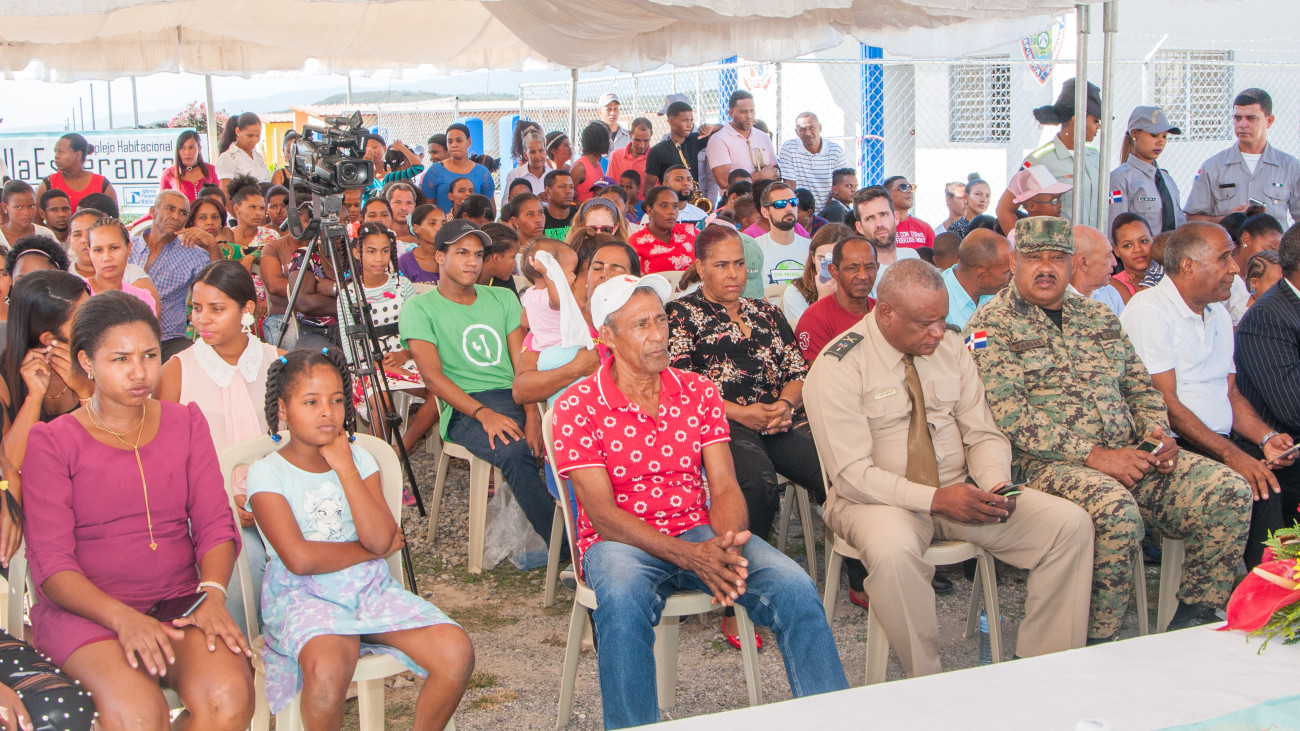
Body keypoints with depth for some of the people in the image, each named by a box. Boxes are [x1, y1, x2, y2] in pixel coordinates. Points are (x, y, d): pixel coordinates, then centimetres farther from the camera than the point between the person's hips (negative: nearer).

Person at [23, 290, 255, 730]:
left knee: (228, 696, -29)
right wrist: (121, 617, -22)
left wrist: (213, 594, -13)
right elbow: (51, 565, -5)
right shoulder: (52, 442, 2)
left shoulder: (185, 423, 14)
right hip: (86, 610, -3)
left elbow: (216, 526, 8)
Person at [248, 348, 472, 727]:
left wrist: (345, 468, -9)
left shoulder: (359, 459, 8)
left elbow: (380, 538, -8)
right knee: (328, 668, -37)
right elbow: (299, 558, -16)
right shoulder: (267, 474, -4)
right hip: (304, 596, -4)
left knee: (456, 652, -18)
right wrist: (371, 550, -5)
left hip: (370, 588, 4)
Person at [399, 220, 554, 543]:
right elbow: (433, 376, -3)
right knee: (514, 451, -37)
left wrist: (533, 415, -9)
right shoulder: (419, 309, 9)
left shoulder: (503, 299, 22)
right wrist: (484, 413, -18)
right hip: (464, 408, -4)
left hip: (517, 397, 4)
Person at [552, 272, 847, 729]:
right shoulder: (577, 407, -4)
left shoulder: (699, 392, 9)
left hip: (700, 533, 3)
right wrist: (689, 555, -22)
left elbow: (725, 488, 3)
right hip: (620, 541, -3)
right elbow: (601, 513, -11)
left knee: (794, 587, -23)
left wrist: (726, 544, -21)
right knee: (624, 604, -39)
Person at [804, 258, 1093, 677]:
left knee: (1071, 524, -12)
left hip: (959, 491, 6)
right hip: (881, 501, -5)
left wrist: (995, 484, -14)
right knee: (893, 552, -41)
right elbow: (852, 474, -18)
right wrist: (936, 499, -27)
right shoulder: (839, 368, -13)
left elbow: (984, 435, 8)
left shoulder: (951, 348, 6)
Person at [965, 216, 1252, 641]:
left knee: (1229, 493, -11)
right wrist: (1092, 454, -18)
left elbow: (1140, 386, 25)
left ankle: (1195, 619, 2)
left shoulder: (1097, 315, 20)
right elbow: (1011, 418, -13)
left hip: (1128, 455, 7)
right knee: (1115, 511, -36)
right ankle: (1097, 643, -19)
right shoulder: (992, 325, -2)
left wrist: (1158, 433, 3)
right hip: (1047, 464, -7)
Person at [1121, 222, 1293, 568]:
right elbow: (1164, 403, -15)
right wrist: (1232, 455, -22)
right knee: (1255, 485, -29)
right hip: (1174, 447, -8)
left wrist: (1266, 438, -1)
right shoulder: (1148, 310, -8)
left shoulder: (1219, 315, 20)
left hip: (1222, 444, 8)